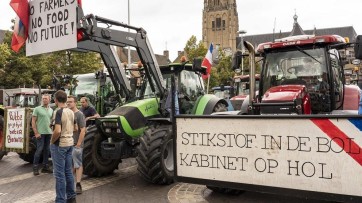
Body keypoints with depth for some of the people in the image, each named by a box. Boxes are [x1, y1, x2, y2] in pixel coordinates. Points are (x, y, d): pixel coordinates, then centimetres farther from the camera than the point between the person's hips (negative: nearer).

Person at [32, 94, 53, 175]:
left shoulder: (51, 110, 11)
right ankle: (35, 167, 6)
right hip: (40, 133, -5)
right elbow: (33, 122, -6)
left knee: (46, 150, 10)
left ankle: (45, 167, 18)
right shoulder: (37, 109, -4)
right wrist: (36, 133, -13)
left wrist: (52, 130, 9)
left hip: (48, 133, 5)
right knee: (39, 149, -5)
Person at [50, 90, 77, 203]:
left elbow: (57, 131, -25)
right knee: (68, 171, 16)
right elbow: (75, 128, 17)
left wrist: (52, 141, -11)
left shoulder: (59, 112, -17)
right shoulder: (71, 112, 7)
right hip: (70, 144, 8)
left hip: (59, 145, -8)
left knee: (59, 173, 0)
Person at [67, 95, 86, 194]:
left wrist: (78, 144, -17)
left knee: (78, 165, 0)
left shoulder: (79, 114, -11)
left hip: (76, 145, -7)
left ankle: (78, 185, 5)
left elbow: (83, 130, -15)